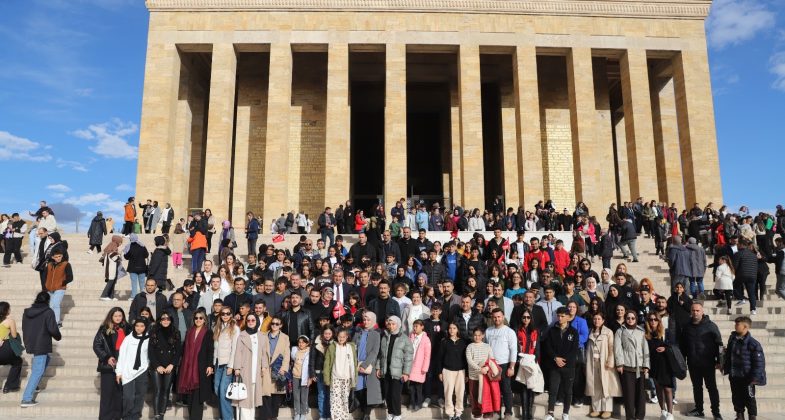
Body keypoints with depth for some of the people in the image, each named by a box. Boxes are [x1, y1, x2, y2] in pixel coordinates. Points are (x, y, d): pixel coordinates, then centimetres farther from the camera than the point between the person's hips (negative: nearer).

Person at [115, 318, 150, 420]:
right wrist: (119, 371, -1)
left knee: (139, 396, 4)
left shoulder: (149, 340, 3)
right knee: (128, 397, -6)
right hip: (128, 372, -1)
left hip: (142, 372, 1)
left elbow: (151, 355, 5)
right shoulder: (128, 339, 1)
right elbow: (121, 355, 1)